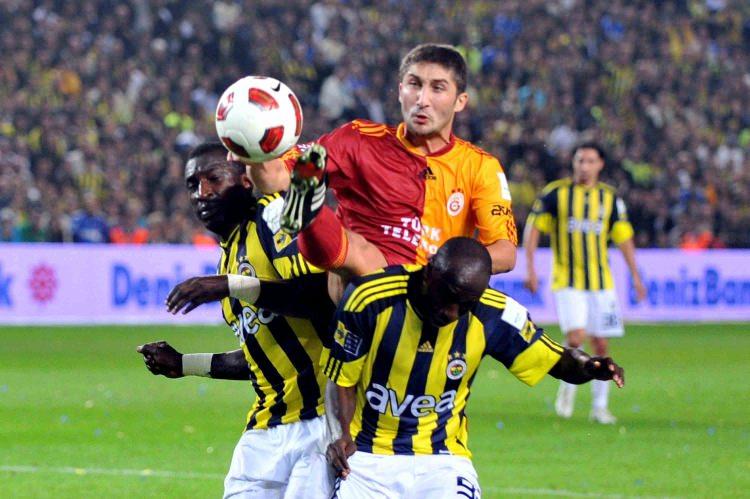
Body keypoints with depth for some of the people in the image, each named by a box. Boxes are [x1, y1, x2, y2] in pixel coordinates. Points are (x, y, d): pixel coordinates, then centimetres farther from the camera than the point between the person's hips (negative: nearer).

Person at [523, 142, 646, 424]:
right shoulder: (556, 193, -1)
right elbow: (533, 228, 2)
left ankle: (599, 406, 14)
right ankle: (568, 385, 9)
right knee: (575, 337, -18)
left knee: (600, 344, 3)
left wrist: (635, 276, 6)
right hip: (567, 282, -3)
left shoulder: (610, 198, 6)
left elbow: (623, 237, 11)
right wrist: (530, 268, -7)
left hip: (601, 281, 3)